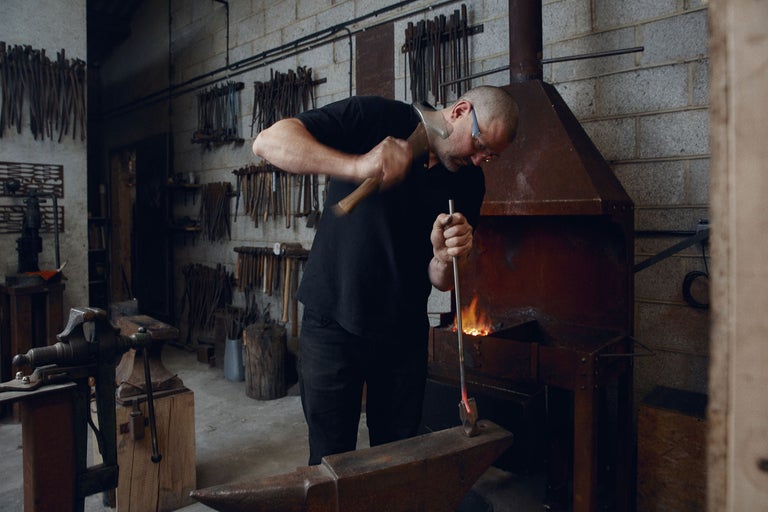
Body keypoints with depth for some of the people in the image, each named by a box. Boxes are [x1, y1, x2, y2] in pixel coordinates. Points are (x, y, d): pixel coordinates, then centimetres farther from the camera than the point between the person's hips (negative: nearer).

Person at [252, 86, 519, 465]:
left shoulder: (469, 182, 3)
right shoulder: (377, 118, -10)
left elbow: (440, 281, 1)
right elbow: (268, 141, -20)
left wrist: (446, 257, -22)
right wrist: (356, 166, -33)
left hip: (404, 333, 4)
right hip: (332, 323, -3)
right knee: (332, 460, 6)